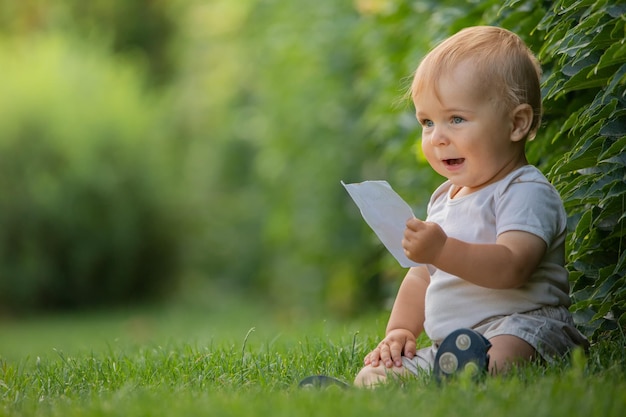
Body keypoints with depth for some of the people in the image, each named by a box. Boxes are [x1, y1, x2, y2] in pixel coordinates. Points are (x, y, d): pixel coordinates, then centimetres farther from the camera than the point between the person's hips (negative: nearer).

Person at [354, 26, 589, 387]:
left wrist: (443, 251, -36)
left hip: (522, 326, -9)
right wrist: (400, 330, 14)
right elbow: (422, 277, 31)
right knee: (371, 376, -5)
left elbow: (511, 268, -24)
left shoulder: (527, 193, -7)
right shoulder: (445, 198, 23)